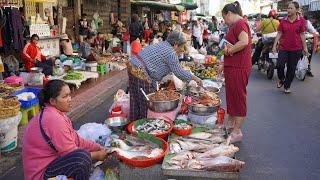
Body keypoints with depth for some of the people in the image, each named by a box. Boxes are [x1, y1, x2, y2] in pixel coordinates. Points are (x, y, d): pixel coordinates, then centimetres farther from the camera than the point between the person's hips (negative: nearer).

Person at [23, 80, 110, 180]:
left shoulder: (56, 114, 5)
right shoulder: (54, 119, -25)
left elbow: (76, 140, 6)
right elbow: (70, 153, -22)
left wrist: (100, 148, -2)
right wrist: (97, 155, -10)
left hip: (50, 162, 10)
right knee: (82, 157, -28)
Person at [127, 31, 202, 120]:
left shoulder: (162, 44, 18)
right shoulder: (171, 53, -12)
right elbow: (179, 72, -8)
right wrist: (194, 78, 4)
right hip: (141, 73, -10)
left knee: (135, 102, 19)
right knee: (146, 104, 3)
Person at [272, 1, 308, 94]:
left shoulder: (301, 20, -2)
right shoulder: (283, 21, 1)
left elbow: (302, 35, 2)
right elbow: (279, 34, 3)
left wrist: (305, 47, 1)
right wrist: (274, 45, -3)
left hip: (296, 49, -1)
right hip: (283, 48, 1)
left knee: (291, 69, 6)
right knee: (279, 65, -12)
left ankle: (287, 86, 24)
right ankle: (281, 79, 19)